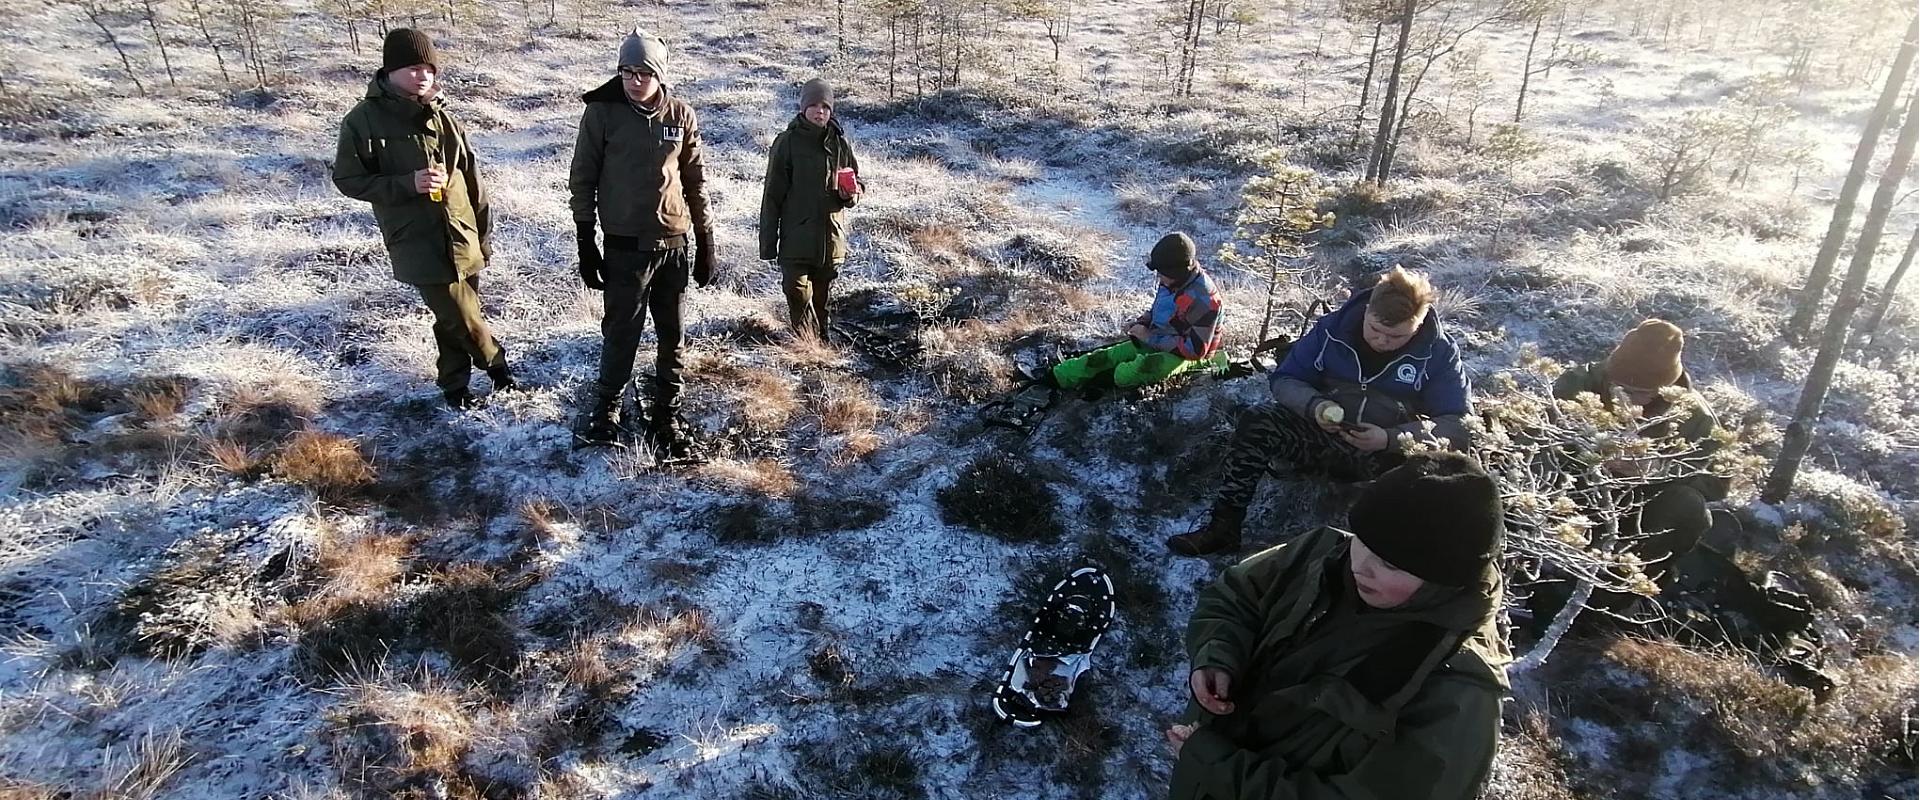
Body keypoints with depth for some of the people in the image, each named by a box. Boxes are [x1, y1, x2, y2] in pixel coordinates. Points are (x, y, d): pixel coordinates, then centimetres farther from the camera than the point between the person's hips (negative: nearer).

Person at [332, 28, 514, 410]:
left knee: (455, 317, 13)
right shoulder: (363, 120, -7)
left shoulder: (441, 117, 5)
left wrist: (484, 233, 11)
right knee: (462, 318, -3)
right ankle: (497, 363, 22)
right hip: (417, 244, -4)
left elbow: (472, 178, 11)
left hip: (461, 239, 4)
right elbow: (347, 179, -4)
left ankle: (454, 383, 31)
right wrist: (407, 183, -18)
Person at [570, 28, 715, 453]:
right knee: (621, 333, 4)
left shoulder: (681, 115, 2)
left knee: (673, 337, 8)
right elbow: (582, 179, 0)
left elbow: (696, 180, 9)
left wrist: (706, 241, 8)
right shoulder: (601, 112, -5)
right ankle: (605, 410, 23)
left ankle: (666, 415, 21)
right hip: (625, 246, -2)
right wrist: (586, 243, -2)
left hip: (675, 244, 3)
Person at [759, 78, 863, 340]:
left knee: (821, 300, 13)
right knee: (798, 295, -11)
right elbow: (772, 195, -1)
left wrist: (851, 193, -10)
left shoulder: (840, 143, 5)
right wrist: (768, 243, -4)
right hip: (796, 240, -3)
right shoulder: (787, 142, -3)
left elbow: (857, 182, 17)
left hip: (831, 238, 3)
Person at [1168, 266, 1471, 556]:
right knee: (1257, 422, -25)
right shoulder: (1333, 328, -4)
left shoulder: (1440, 353, -8)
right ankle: (1223, 526, -24)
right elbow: (1284, 380, 3)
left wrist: (1391, 438, -25)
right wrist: (1314, 405, -21)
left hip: (1393, 454, -2)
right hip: (1323, 435, 2)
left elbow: (1459, 424, -9)